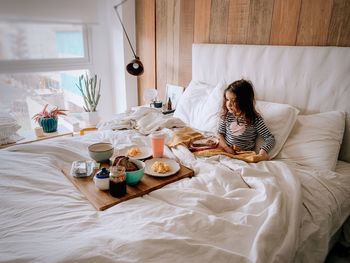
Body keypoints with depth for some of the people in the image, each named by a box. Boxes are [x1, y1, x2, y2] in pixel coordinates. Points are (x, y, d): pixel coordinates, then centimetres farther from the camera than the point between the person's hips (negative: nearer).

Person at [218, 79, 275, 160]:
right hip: (225, 150, 1)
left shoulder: (255, 119, -10)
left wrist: (264, 150, -26)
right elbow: (220, 134, 7)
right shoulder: (226, 115, -1)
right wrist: (226, 147, -11)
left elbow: (270, 138, -7)